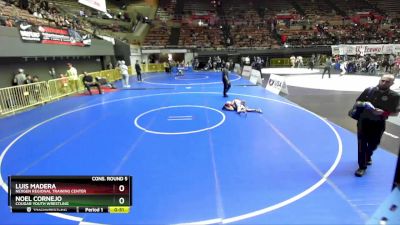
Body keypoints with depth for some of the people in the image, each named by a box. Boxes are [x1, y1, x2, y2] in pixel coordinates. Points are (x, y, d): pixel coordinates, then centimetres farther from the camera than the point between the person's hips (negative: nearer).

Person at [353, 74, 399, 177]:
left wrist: (384, 113, -22)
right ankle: (362, 166, 14)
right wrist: (363, 104, -17)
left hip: (378, 124, 1)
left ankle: (368, 157, 50)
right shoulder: (369, 90, -4)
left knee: (373, 144, 16)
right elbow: (357, 102, 6)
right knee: (362, 144, 0)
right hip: (363, 121, 0)